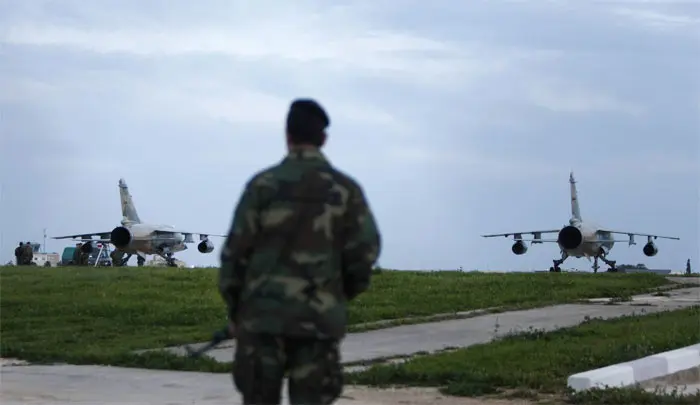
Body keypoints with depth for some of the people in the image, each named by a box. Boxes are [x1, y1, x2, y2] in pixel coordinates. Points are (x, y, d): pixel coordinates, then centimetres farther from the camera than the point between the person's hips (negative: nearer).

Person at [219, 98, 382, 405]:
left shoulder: (263, 185, -2)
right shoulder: (346, 190, 1)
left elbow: (236, 251, -2)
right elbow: (365, 250, -2)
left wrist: (234, 311, 9)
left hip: (263, 316, 0)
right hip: (319, 321, 0)